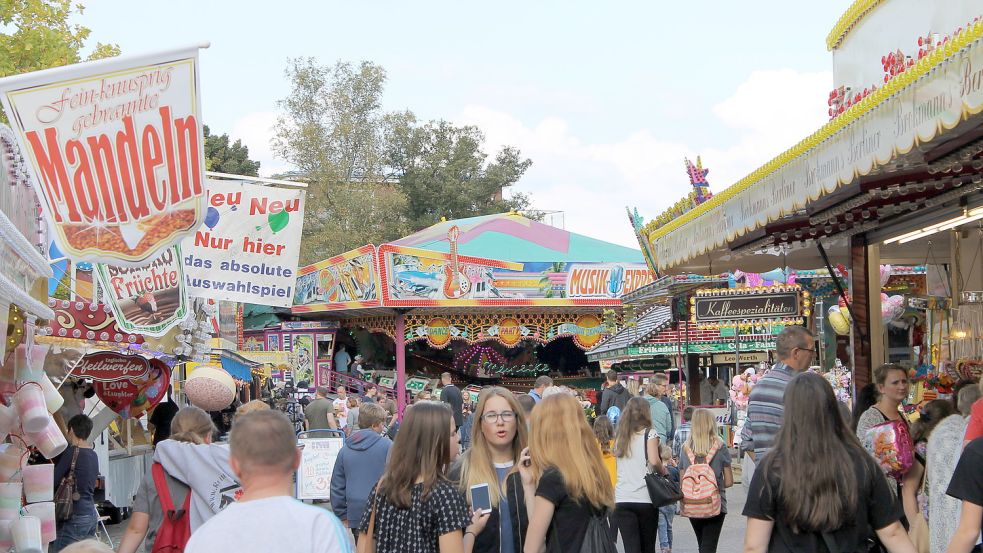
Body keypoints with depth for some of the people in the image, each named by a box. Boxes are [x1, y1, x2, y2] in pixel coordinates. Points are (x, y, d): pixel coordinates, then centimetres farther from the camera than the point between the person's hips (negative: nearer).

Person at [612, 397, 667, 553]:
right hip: (646, 498, -2)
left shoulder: (619, 435, 12)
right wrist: (664, 471, 3)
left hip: (622, 499, 3)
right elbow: (654, 461, -15)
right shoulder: (649, 433, -2)